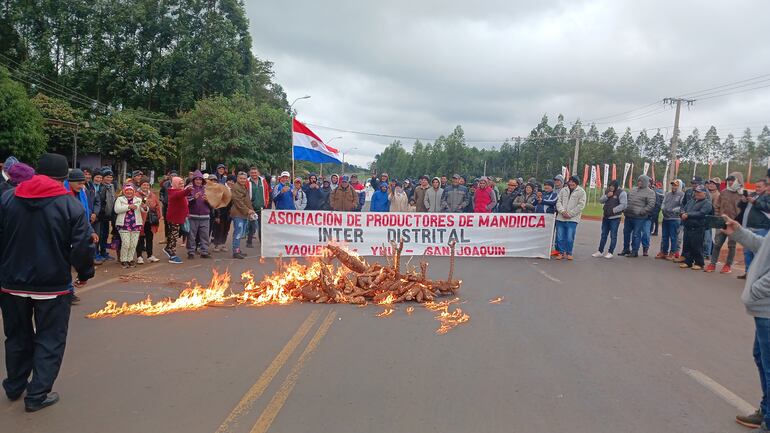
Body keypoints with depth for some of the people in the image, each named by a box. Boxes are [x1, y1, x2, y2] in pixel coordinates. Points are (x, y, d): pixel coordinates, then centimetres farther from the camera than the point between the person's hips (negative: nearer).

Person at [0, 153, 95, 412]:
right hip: (53, 286, -4)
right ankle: (37, 395, 10)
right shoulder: (71, 206, -11)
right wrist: (85, 274, 1)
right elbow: (81, 247, -15)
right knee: (49, 341, 8)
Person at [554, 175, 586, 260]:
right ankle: (561, 252, 16)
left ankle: (569, 253, 10)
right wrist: (562, 210, -10)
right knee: (560, 237, 5)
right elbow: (558, 201, 8)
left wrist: (570, 214, -12)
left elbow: (581, 205, -7)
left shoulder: (581, 192, 0)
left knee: (570, 238, -6)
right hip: (560, 218, 4)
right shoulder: (563, 190, 12)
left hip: (572, 219, -3)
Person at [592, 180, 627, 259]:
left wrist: (614, 210, -19)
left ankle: (610, 252, 8)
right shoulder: (607, 191, 9)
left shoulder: (621, 193, -11)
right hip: (606, 217, 7)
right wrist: (607, 196, -10)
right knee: (603, 234, 12)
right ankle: (600, 251, 19)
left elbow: (624, 205, -18)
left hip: (615, 218, -7)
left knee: (613, 235, 1)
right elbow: (600, 200, 7)